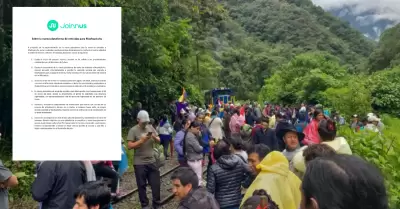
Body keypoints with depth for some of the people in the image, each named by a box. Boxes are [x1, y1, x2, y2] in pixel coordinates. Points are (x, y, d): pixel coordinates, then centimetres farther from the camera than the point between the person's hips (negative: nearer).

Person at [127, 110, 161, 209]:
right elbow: (130, 146, -15)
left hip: (152, 161, 5)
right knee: (142, 185, 9)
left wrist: (154, 137, -13)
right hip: (139, 163, -4)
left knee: (156, 183, 11)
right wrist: (142, 140, -23)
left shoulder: (150, 127, 6)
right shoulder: (133, 130, -9)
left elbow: (158, 141, 8)